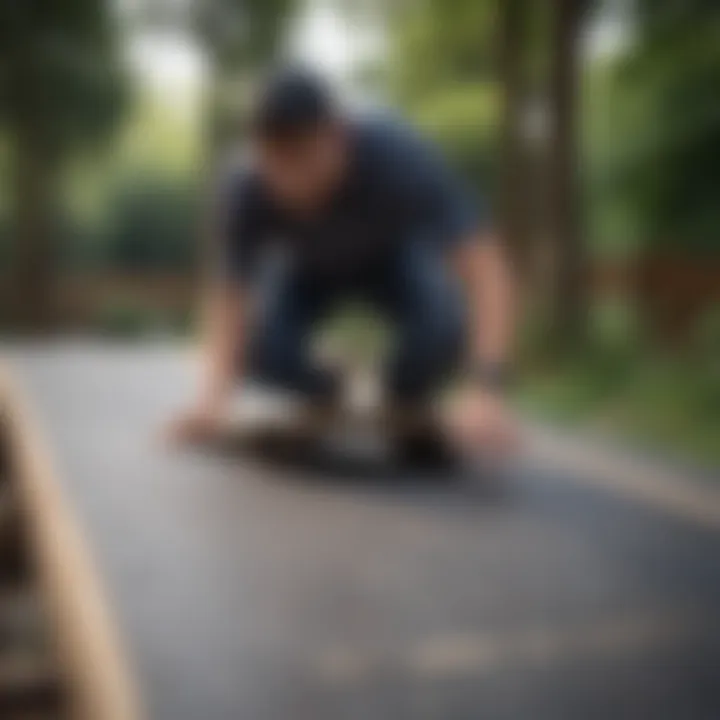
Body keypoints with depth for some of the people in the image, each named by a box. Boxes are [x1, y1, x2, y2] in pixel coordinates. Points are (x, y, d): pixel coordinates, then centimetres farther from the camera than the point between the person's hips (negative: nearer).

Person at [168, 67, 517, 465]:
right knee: (258, 350, -27)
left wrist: (484, 387, -54)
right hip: (310, 265, 2)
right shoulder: (246, 190, -33)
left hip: (395, 254, -1)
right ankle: (321, 394, 9)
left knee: (442, 330, -32)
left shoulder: (398, 157, -39)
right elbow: (232, 296, -30)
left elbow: (484, 264, -43)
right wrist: (212, 398, -48)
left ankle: (408, 401, 3)